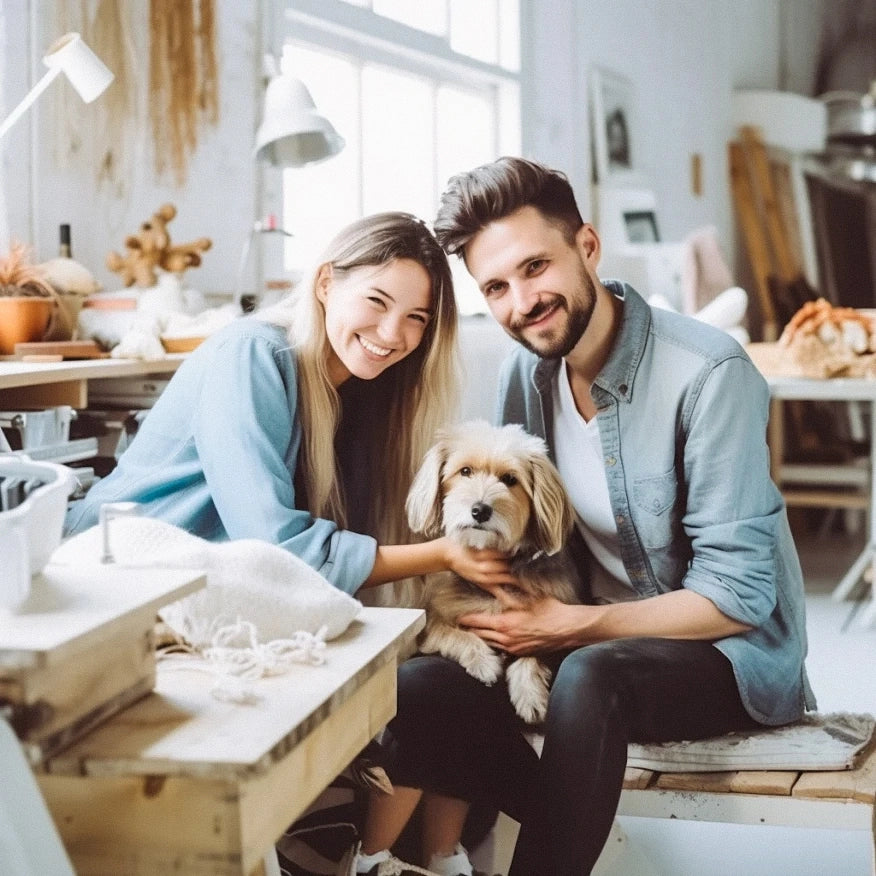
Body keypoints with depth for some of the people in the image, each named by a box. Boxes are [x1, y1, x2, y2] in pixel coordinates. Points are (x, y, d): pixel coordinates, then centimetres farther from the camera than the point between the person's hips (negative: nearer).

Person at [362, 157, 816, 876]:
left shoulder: (708, 373, -19)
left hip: (733, 651, -6)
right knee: (409, 695, -17)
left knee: (589, 675, -38)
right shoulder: (525, 374, 1)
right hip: (589, 643, 6)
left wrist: (571, 626, -21)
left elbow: (736, 596, -20)